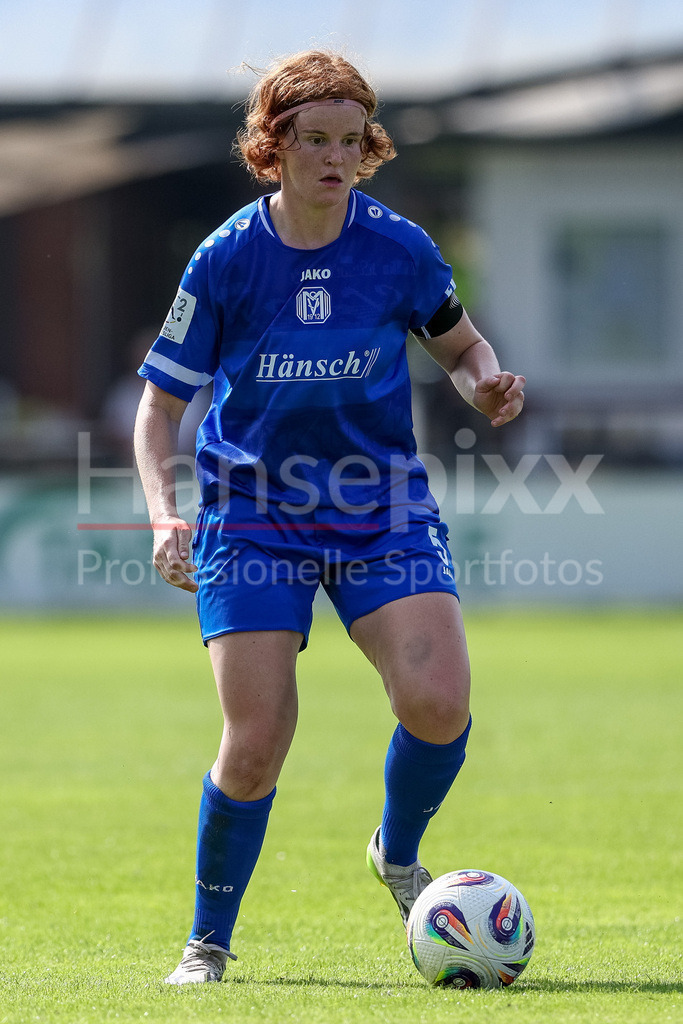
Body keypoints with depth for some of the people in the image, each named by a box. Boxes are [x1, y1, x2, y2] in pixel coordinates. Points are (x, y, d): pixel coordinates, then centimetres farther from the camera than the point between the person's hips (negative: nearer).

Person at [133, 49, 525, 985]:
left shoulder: (396, 247, -6)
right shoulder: (227, 259, -10)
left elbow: (459, 345, 13)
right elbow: (159, 407, -4)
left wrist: (487, 384, -10)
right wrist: (166, 517, -19)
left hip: (383, 512, 1)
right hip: (254, 516, -1)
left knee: (438, 699, -21)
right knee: (256, 745, -12)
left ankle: (399, 855, 12)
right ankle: (208, 942, 13)